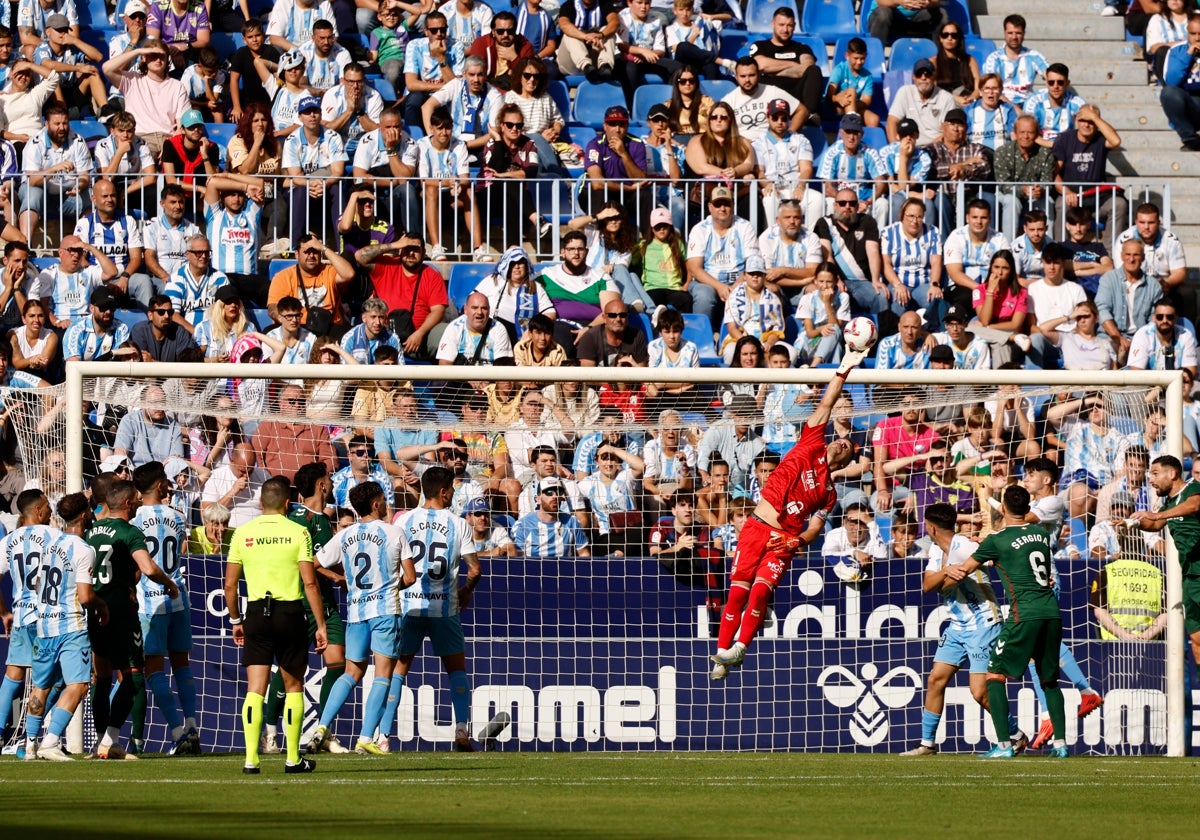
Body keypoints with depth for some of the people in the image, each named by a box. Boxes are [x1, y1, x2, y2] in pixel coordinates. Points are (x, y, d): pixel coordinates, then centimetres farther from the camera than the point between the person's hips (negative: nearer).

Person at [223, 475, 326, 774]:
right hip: (290, 612, -2)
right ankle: (293, 759, 14)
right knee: (294, 686, 12)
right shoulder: (298, 533, -4)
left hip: (256, 613, 2)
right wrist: (320, 624, -3)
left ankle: (251, 758, -10)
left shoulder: (243, 533, 3)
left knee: (255, 690, 1)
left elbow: (230, 584, 5)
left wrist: (236, 620, 18)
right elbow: (310, 583, -8)